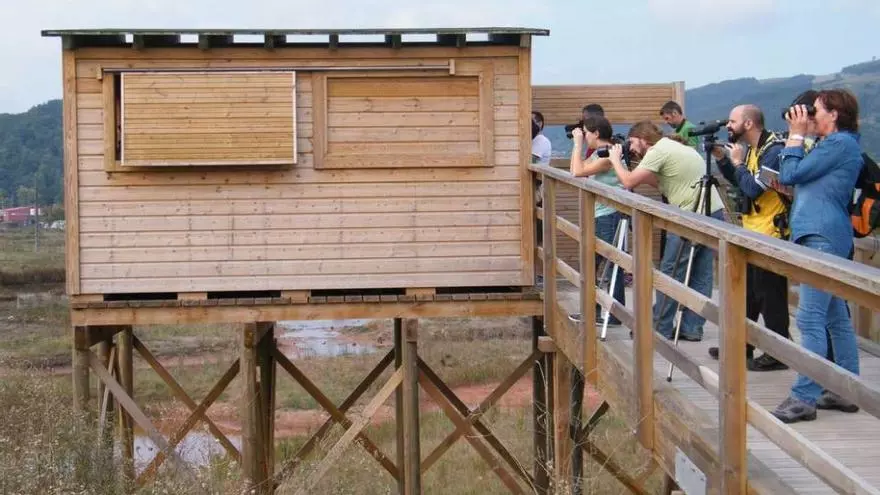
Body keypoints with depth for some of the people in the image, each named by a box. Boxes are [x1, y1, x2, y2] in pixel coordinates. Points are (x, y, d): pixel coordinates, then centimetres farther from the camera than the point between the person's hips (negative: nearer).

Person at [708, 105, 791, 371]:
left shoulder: (774, 151, -18)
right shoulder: (752, 149, 11)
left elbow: (753, 188, -25)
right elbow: (738, 182, 21)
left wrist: (738, 162, -12)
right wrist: (722, 159, 8)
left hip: (771, 233, -10)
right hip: (752, 232, 10)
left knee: (770, 297, -4)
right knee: (747, 293, 17)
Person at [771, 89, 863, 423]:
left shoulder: (840, 143, -11)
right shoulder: (837, 144, 21)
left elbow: (789, 174, -12)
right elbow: (794, 178, 21)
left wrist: (796, 134, -3)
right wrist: (798, 135, 15)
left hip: (822, 238, -11)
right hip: (822, 235, 11)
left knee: (810, 319, -12)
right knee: (836, 316, 13)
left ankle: (804, 398, -13)